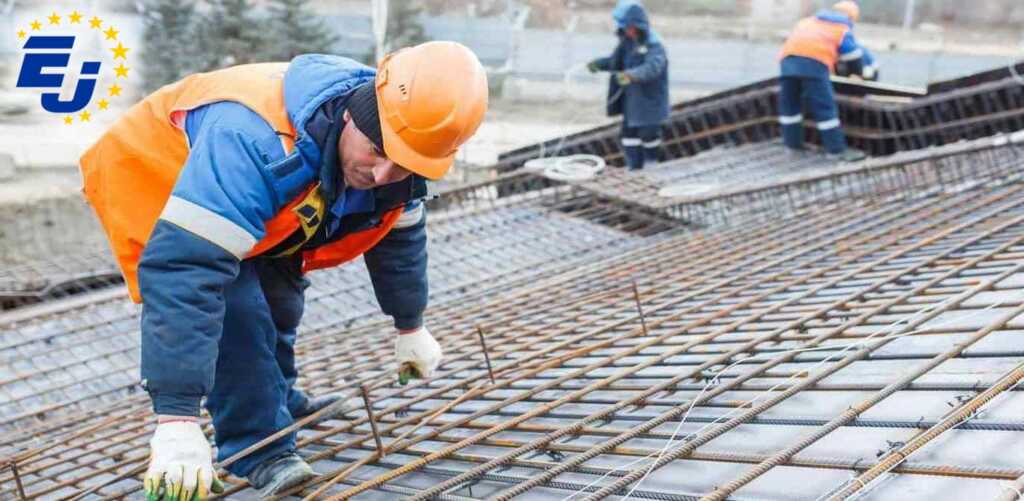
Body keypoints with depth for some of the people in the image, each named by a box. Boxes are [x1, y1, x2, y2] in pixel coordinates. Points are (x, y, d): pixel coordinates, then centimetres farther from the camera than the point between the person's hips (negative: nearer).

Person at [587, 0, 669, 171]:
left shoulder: (653, 44, -21)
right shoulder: (628, 42, 5)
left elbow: (652, 67, -38)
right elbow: (615, 61, 18)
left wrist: (631, 75, -56)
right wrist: (598, 64, -1)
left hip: (649, 102, -8)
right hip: (631, 100, 8)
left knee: (648, 136, 6)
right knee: (629, 136, 11)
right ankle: (635, 171, 24)